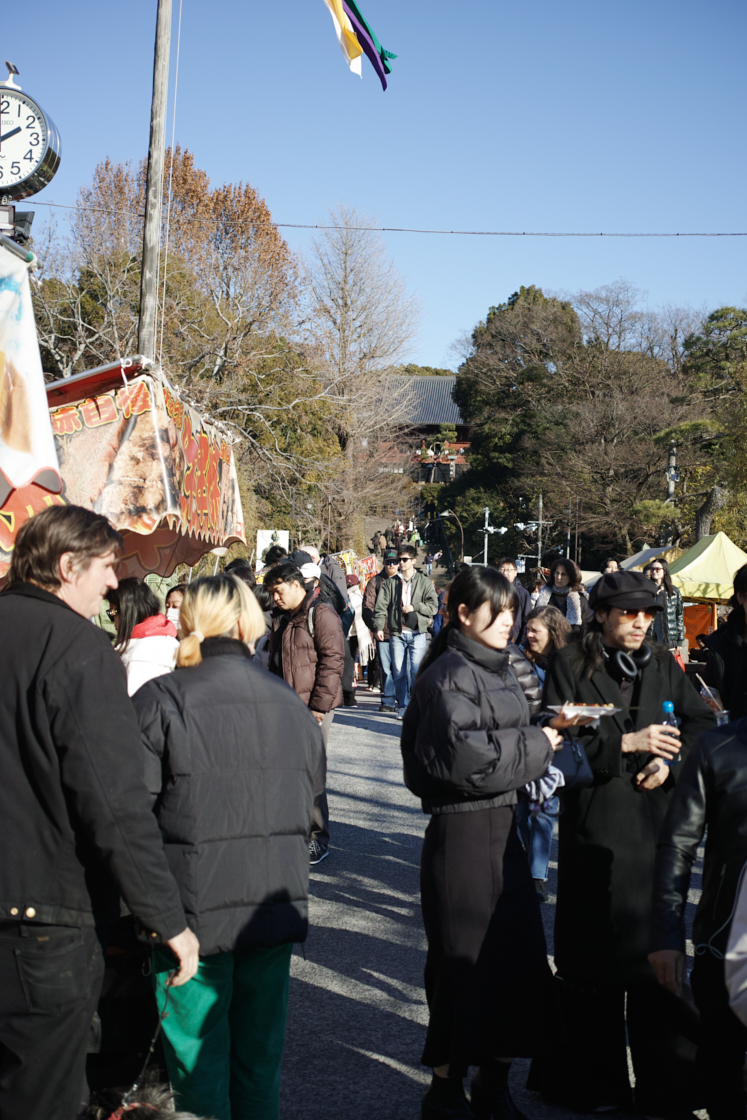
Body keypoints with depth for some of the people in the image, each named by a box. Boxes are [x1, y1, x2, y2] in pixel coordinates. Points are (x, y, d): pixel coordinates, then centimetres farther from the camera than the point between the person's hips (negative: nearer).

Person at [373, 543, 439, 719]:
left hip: (417, 633, -2)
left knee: (416, 671, -8)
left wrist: (414, 608, -9)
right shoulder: (390, 583, 10)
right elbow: (381, 606, 3)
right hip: (397, 633, 2)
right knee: (399, 672, 2)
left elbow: (433, 606, 1)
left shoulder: (424, 582, 6)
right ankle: (402, 706, 11)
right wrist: (379, 627, -10)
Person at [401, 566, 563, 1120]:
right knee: (465, 966, 2)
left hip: (504, 829, 9)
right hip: (463, 832, -9)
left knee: (520, 959, 12)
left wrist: (543, 736, 2)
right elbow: (465, 757, -24)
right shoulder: (450, 675, -14)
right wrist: (536, 744, -13)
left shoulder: (499, 670, 13)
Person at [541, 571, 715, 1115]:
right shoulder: (570, 664, -2)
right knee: (592, 954, 4)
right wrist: (627, 742, -17)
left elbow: (703, 724, 12)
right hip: (594, 827, -3)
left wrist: (670, 764, -5)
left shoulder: (664, 667, 11)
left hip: (655, 828, 3)